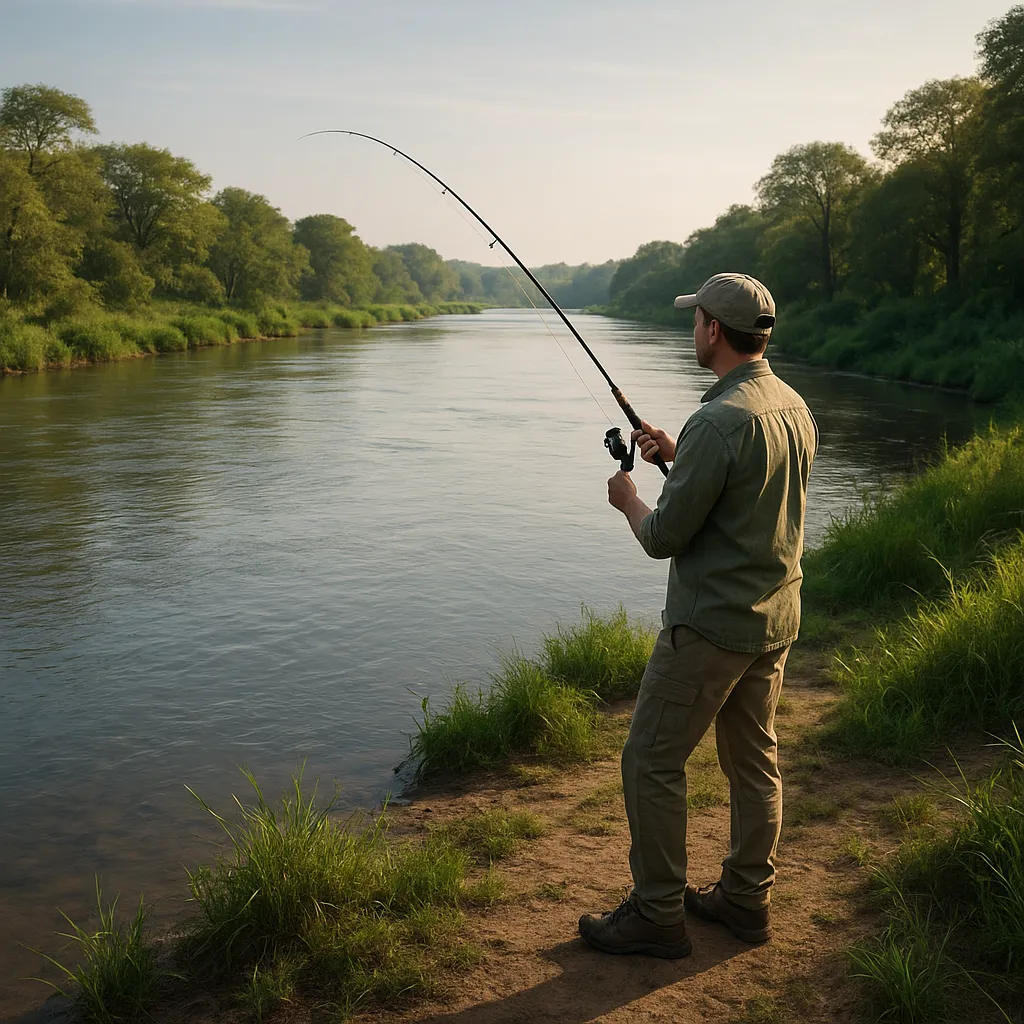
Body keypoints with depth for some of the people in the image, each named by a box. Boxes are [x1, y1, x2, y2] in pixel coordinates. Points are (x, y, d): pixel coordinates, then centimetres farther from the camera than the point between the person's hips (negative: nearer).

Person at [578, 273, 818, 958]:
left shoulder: (719, 421, -24)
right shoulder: (795, 407, 6)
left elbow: (663, 537, -19)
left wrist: (628, 498, 1)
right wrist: (676, 458, 15)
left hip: (713, 625, -9)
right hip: (777, 618, 9)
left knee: (652, 762, 3)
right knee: (755, 761, 17)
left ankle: (657, 914, 13)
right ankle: (747, 898, 30)